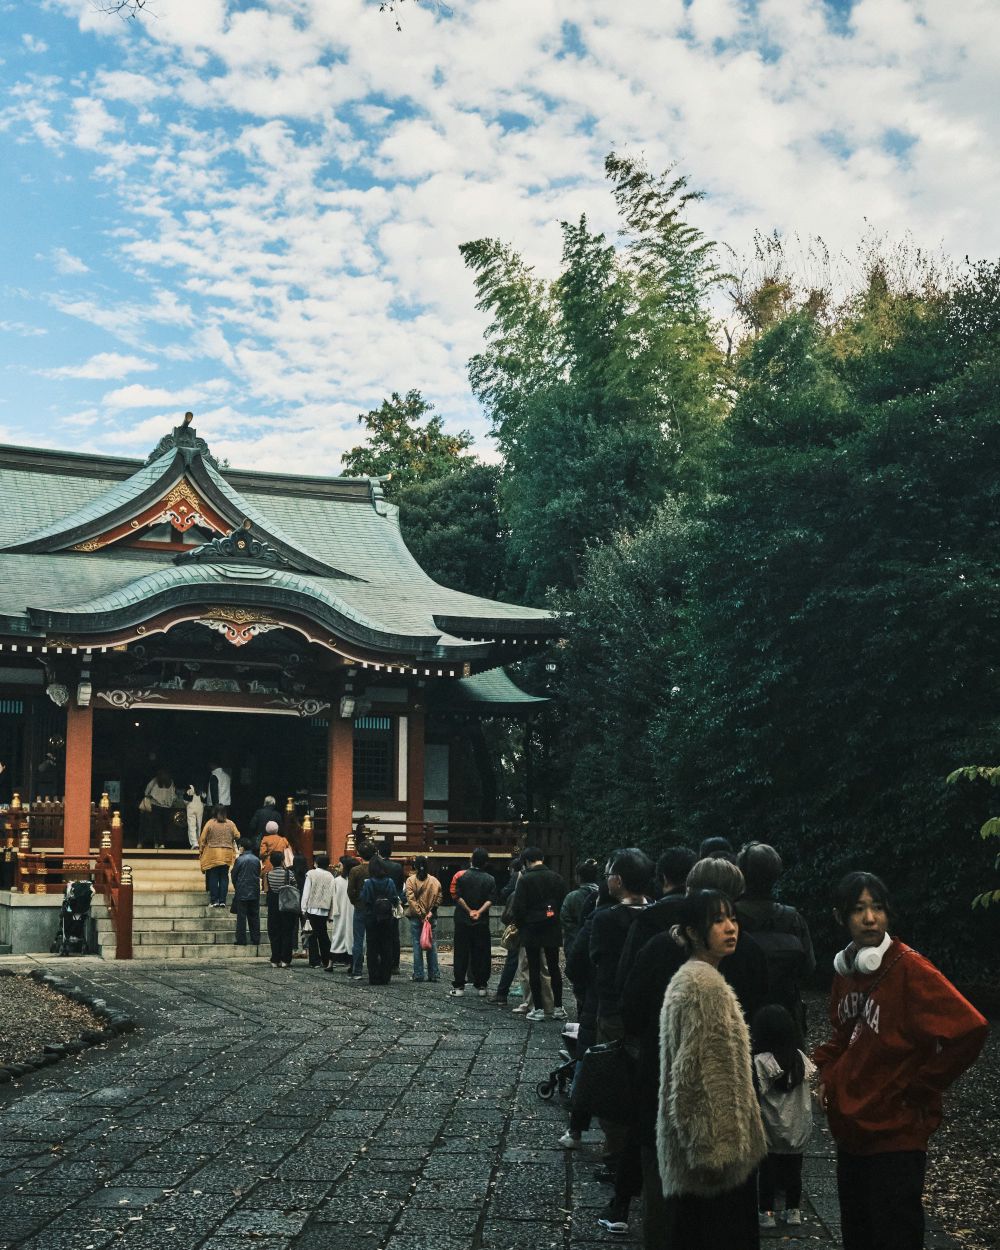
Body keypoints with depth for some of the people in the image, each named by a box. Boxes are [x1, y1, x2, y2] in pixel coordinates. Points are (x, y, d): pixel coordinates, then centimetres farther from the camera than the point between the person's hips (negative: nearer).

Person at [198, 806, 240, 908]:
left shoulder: (210, 823, -3)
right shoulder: (230, 824, 2)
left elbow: (202, 838, -2)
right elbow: (237, 837, 7)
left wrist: (201, 849, 9)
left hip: (212, 854, -2)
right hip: (227, 856, 2)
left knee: (213, 878, 4)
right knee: (224, 878, 6)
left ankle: (214, 900, 2)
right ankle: (222, 901, 3)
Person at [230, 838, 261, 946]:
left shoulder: (239, 860, -10)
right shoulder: (256, 860, 3)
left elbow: (234, 875, -4)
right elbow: (258, 874, 10)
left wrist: (236, 887, 13)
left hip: (242, 892, -4)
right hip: (254, 892, 4)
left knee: (241, 917, 1)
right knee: (254, 916, 9)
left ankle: (241, 940, 0)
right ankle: (255, 940, 8)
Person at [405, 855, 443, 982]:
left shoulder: (410, 880, -4)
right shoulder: (434, 881, 2)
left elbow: (411, 899, -10)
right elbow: (438, 898, -3)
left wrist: (420, 914, -9)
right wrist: (431, 912, -4)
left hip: (416, 917, -2)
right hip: (431, 917, 2)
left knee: (417, 945, 3)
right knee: (432, 944, 8)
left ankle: (418, 974, 2)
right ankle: (434, 974, 8)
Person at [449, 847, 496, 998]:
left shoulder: (463, 875, -4)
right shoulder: (490, 879, 0)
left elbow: (458, 897, -9)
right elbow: (490, 900, -9)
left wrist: (469, 911, -4)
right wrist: (479, 912, -13)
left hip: (462, 921, -1)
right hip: (482, 922, 1)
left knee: (461, 953, 3)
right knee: (481, 954, 7)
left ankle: (458, 986, 2)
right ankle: (481, 986, 9)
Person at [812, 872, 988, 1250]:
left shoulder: (910, 969, -16)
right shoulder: (845, 971, 7)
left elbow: (969, 1029, -25)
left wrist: (919, 1088, -17)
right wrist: (827, 1073, 8)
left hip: (896, 1135, -8)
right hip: (849, 1128, 8)